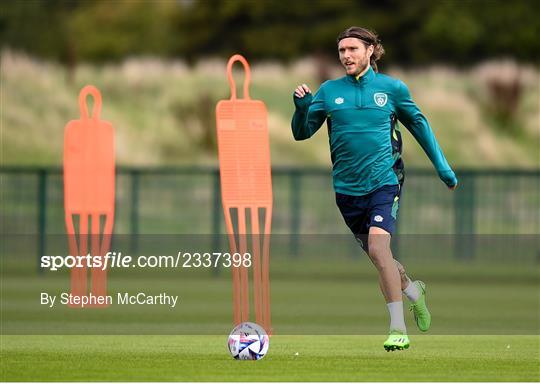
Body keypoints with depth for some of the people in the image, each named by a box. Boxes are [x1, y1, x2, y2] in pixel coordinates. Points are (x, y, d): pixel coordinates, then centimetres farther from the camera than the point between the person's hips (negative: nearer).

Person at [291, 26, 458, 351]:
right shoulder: (330, 91, 3)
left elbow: (419, 125, 14)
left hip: (384, 181, -3)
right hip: (347, 188, 3)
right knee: (378, 257, 12)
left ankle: (399, 330, -18)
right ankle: (413, 290, 45)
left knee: (378, 247, -22)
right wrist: (301, 106, -17)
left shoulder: (391, 88, 1)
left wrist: (443, 167, 15)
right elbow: (302, 132, 3)